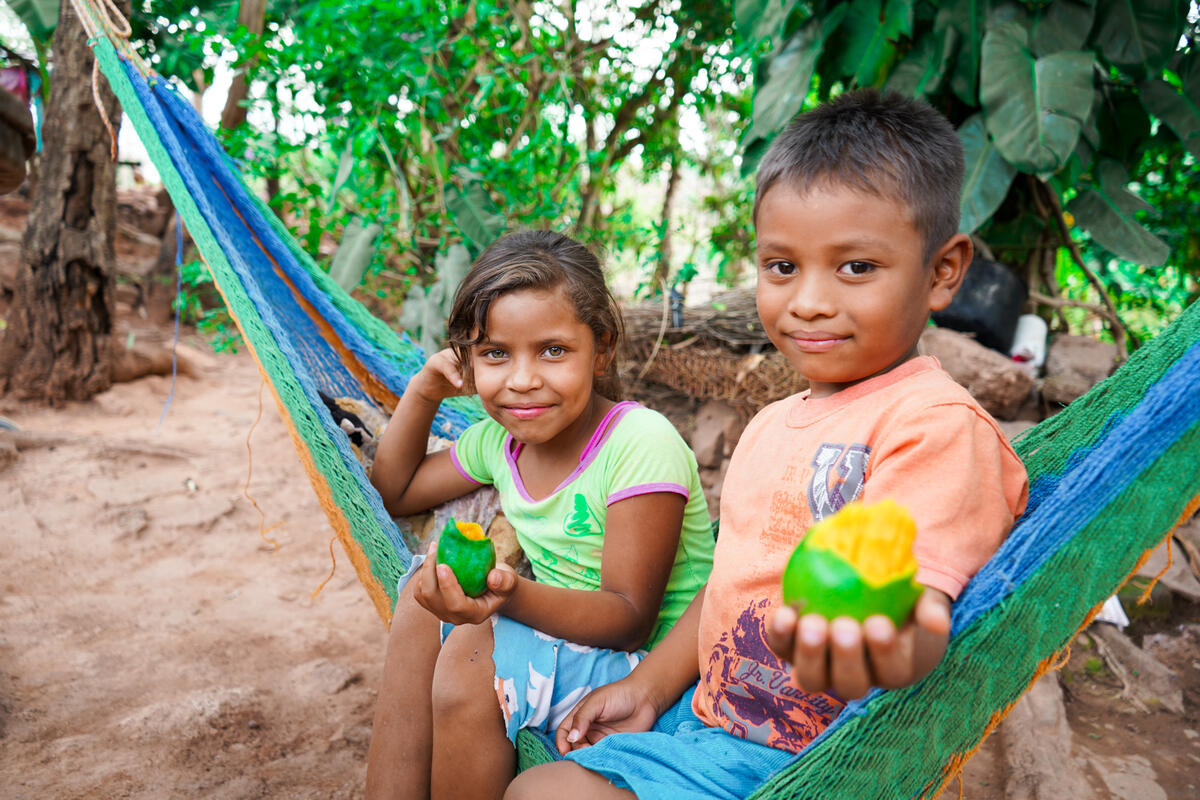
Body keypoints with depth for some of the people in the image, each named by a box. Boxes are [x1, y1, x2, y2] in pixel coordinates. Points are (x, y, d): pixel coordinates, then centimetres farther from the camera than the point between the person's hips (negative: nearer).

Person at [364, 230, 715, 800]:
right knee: (423, 592, -11)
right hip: (554, 633, 7)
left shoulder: (642, 444, -22)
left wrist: (512, 596, -40)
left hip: (654, 659, -7)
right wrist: (424, 392, 3)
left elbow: (631, 619, -24)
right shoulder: (498, 439, 0)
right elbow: (394, 492, 17)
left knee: (472, 652, -26)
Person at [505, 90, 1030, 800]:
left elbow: (917, 597, -29)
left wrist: (886, 640, -52)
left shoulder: (937, 425, -17)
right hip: (703, 712, 8)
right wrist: (651, 686, 13)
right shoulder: (773, 424, 11)